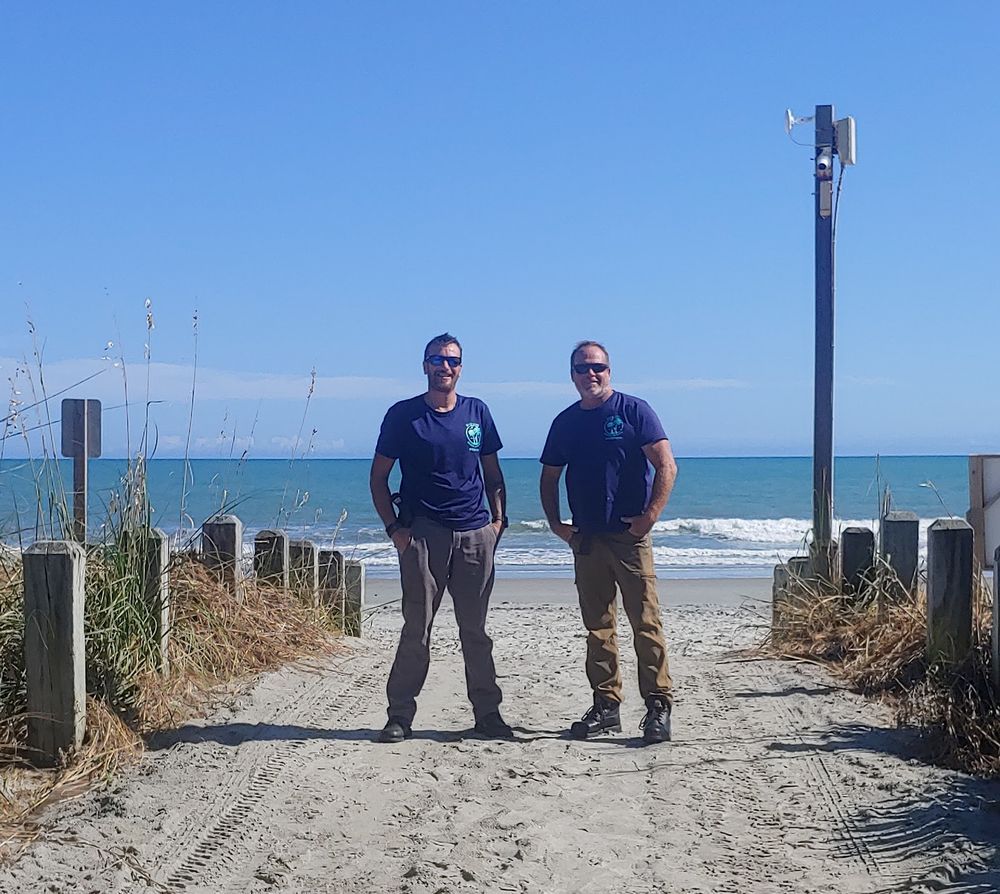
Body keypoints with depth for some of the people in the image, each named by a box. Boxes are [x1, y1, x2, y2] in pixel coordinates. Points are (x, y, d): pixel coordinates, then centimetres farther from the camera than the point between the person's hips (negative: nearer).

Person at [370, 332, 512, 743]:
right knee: (417, 628, -3)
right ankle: (400, 716, 4)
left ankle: (488, 714, 16)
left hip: (475, 535, 3)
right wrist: (393, 527, -5)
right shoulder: (403, 414, 2)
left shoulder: (477, 412, 12)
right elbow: (378, 477, 5)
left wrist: (498, 519, 6)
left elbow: (492, 472, 18)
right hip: (423, 534, -3)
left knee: (476, 630, 8)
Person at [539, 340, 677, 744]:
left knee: (646, 623, -7)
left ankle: (658, 707, -3)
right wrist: (555, 523, 8)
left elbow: (666, 466, -7)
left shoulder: (634, 411, -2)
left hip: (629, 536, -5)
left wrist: (649, 517, -14)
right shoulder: (565, 422, 12)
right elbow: (549, 477, 21)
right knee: (598, 628, 9)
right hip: (585, 540, 5)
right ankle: (605, 706, 16)